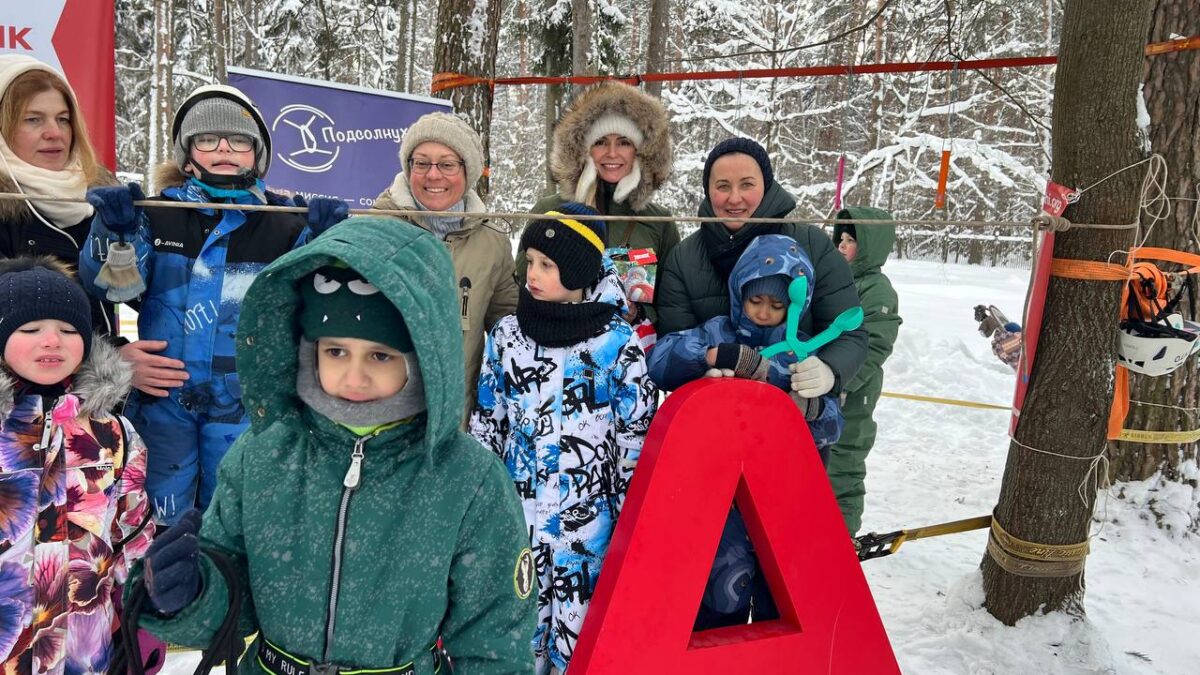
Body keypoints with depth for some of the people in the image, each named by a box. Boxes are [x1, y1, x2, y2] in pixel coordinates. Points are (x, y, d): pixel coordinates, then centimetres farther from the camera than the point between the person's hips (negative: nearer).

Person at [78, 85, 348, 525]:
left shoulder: (284, 226, 0)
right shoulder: (157, 215, 1)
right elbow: (113, 287, -6)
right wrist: (114, 233, -24)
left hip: (243, 401, 0)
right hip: (161, 395, 1)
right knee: (162, 522, 12)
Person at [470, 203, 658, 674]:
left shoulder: (618, 344, -9)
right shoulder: (507, 335, 0)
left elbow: (637, 436, -3)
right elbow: (486, 423, 8)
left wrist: (632, 517, -2)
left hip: (588, 511, -3)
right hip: (518, 506, 3)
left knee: (579, 617, 8)